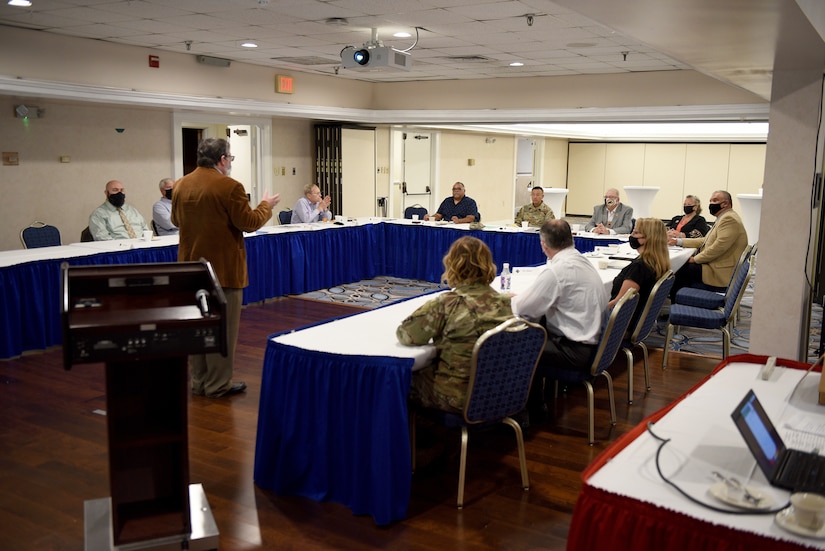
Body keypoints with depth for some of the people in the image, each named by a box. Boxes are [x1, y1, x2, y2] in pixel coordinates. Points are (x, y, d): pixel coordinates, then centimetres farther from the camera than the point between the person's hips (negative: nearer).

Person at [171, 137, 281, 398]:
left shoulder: (181, 186, 4)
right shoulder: (229, 186, -16)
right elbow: (249, 223, -14)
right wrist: (266, 205, 3)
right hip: (223, 268, -6)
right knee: (222, 327, 3)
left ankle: (199, 381, 23)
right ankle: (218, 384, 9)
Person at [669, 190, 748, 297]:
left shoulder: (729, 219, -16)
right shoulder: (724, 218, 18)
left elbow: (719, 246, -24)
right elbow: (705, 241, 18)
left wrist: (696, 259, -16)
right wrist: (678, 241, 12)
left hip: (721, 274, -10)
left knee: (680, 269, -13)